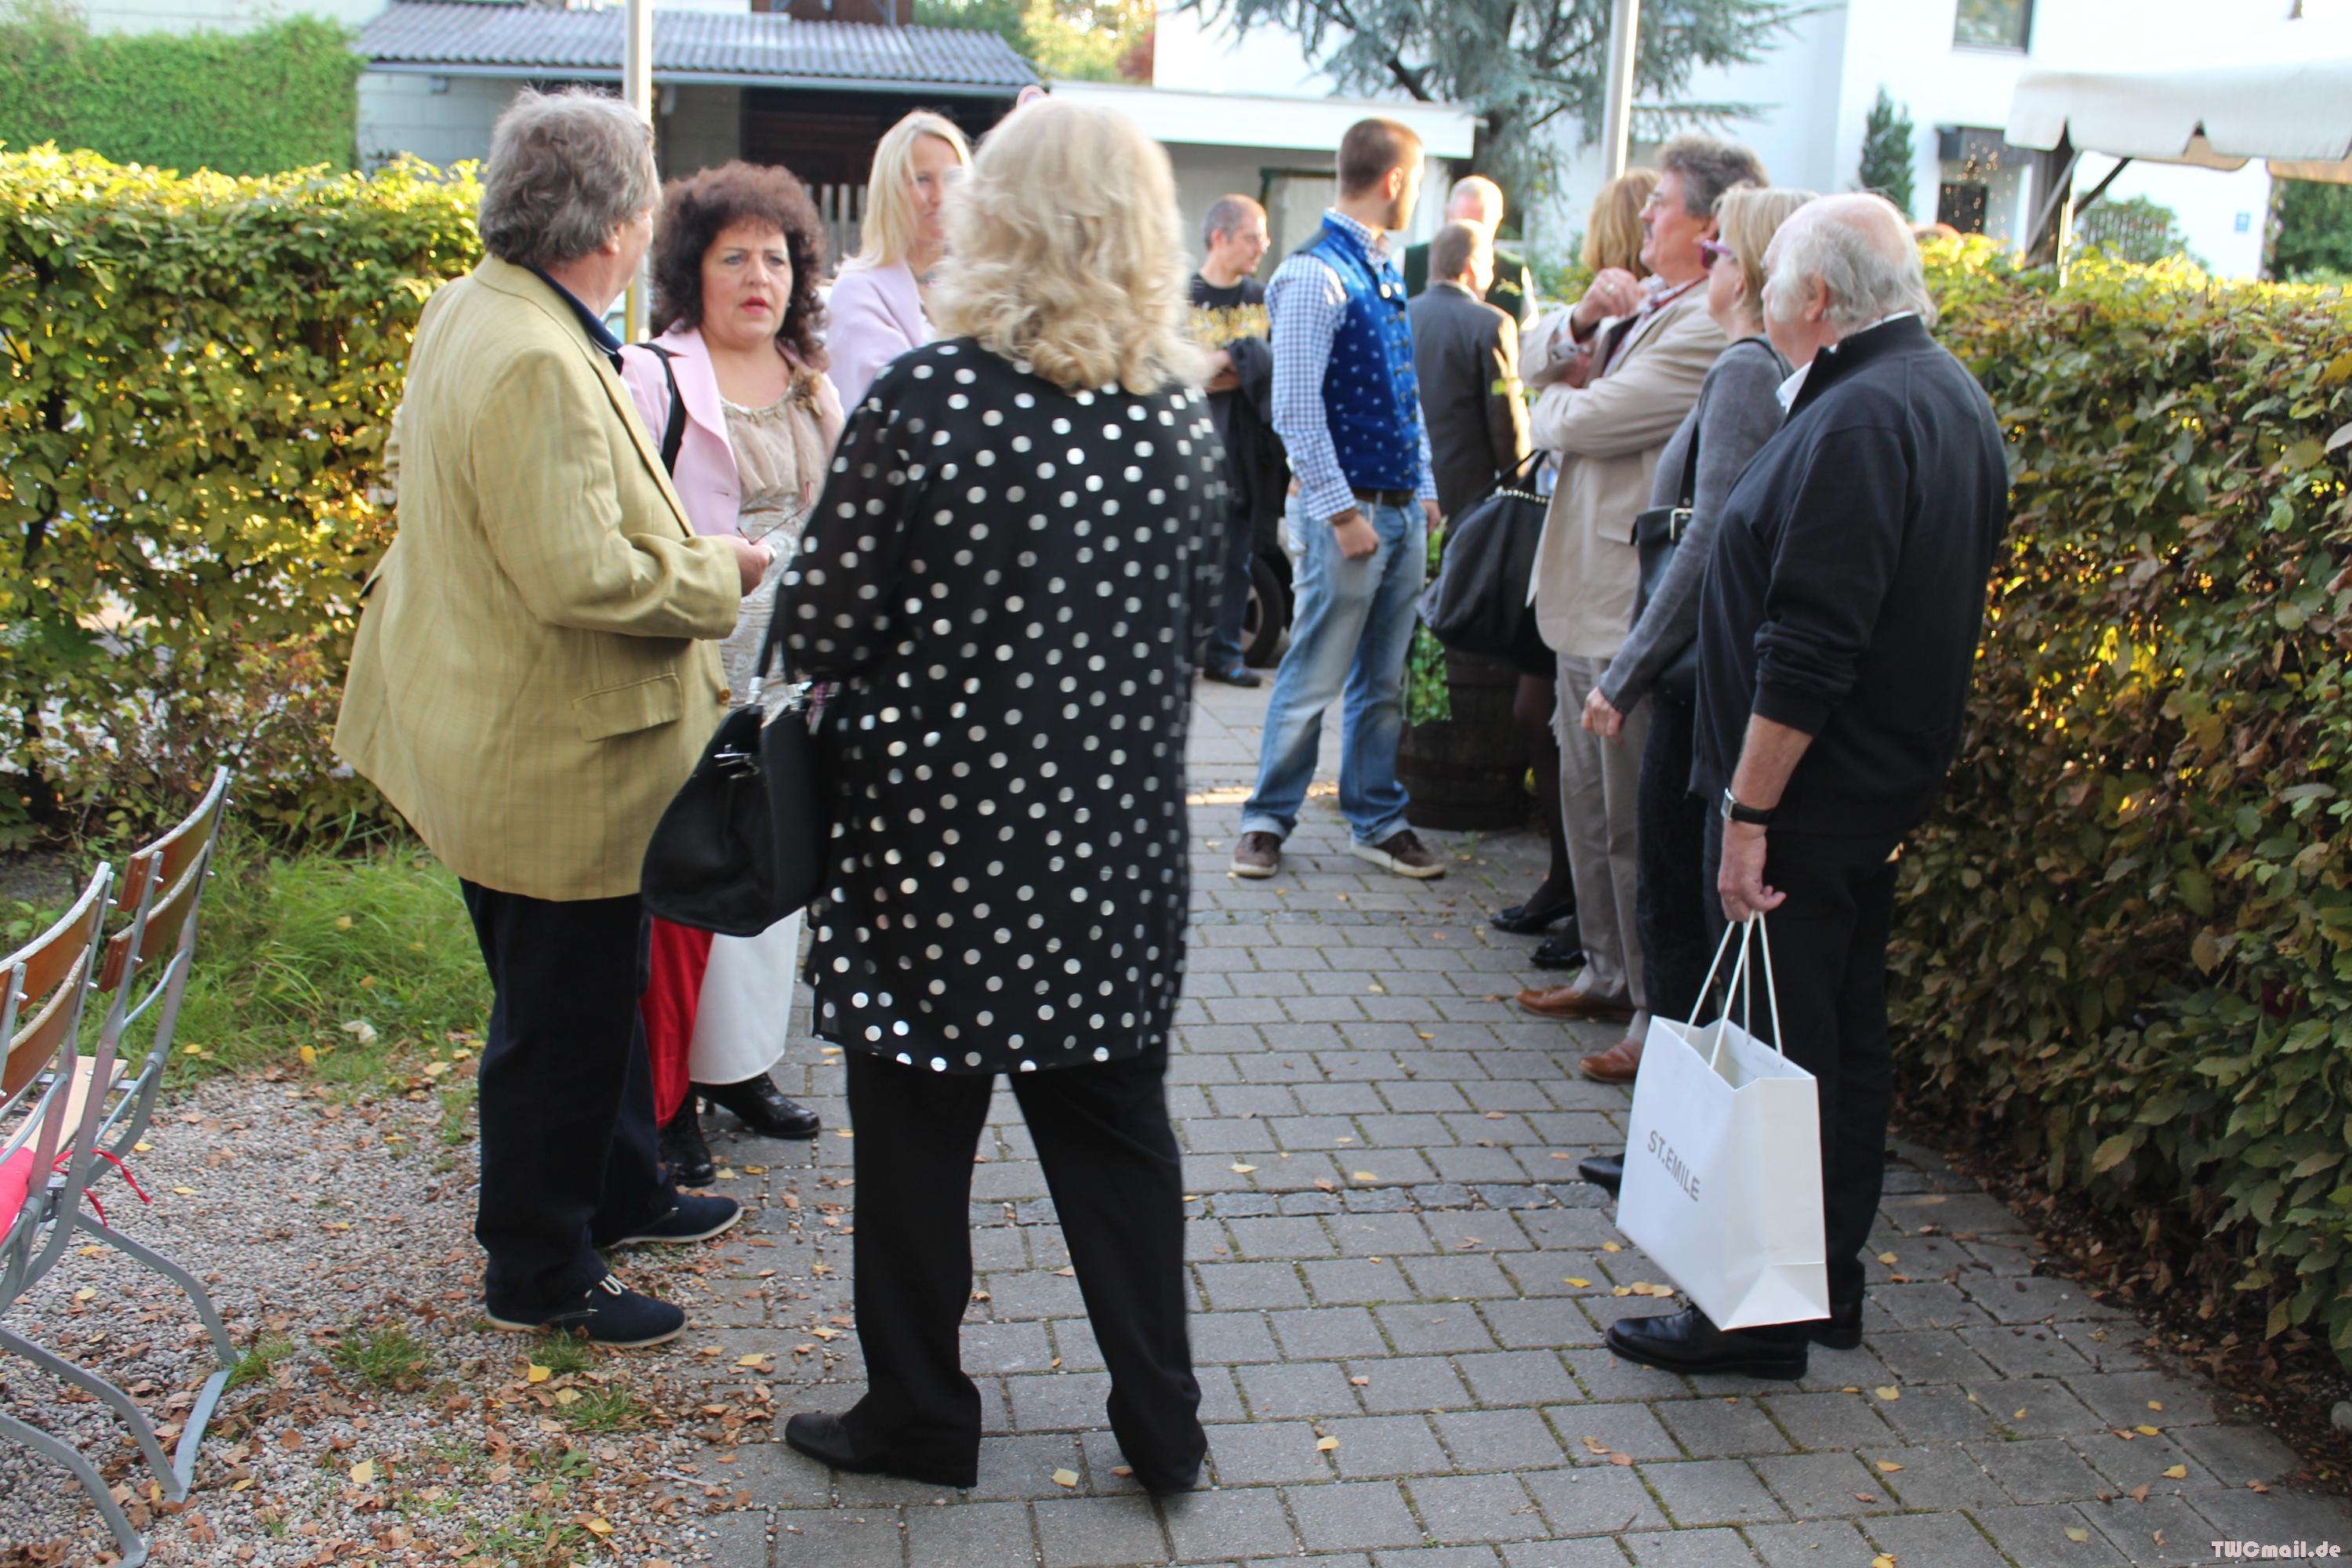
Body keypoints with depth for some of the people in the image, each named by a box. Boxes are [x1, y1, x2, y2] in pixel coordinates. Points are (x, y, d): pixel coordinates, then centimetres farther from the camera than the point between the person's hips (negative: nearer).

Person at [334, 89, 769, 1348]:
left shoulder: (464, 313, 5)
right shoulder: (536, 364, -28)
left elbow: (410, 464, 19)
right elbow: (583, 577, -32)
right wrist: (721, 571, -15)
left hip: (490, 722, 11)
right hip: (553, 761, -10)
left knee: (602, 990, 25)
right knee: (557, 1024, 6)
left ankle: (620, 1189, 43)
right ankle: (538, 1277, 24)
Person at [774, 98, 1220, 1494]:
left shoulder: (925, 399, -16)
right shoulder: (1183, 415, -1)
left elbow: (823, 631, -12)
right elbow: (1196, 626, 9)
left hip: (939, 831, -4)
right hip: (1116, 841, 5)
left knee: (919, 1132, 13)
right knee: (1116, 1124, 17)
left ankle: (920, 1418, 29)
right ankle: (1163, 1423, 28)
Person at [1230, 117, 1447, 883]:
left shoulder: (1385, 270, 14)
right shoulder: (1316, 274, -13)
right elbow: (1296, 407, -17)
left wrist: (1424, 489, 14)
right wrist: (1341, 511, -18)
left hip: (1403, 507, 8)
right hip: (1349, 509, -8)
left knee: (1384, 680, 13)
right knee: (1314, 677, -1)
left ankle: (1376, 820, 22)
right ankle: (1267, 819, 12)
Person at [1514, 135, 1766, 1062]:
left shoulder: (1708, 332, -19)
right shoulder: (1650, 309, 13)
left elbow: (1578, 423, -23)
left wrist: (1560, 398, 0)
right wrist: (1582, 323, -5)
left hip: (1634, 617, -10)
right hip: (1590, 603, 10)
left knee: (1636, 826, -1)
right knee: (1588, 804, 20)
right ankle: (1608, 974, 35)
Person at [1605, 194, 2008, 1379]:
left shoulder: (1859, 420, -21)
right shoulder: (1952, 396, 12)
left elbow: (1809, 648, -26)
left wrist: (1751, 810, -22)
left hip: (1810, 794, -10)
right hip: (1889, 786, 10)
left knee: (1777, 1048, -1)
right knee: (1846, 1038, 17)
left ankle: (1761, 1315, 10)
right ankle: (1831, 1278, 30)